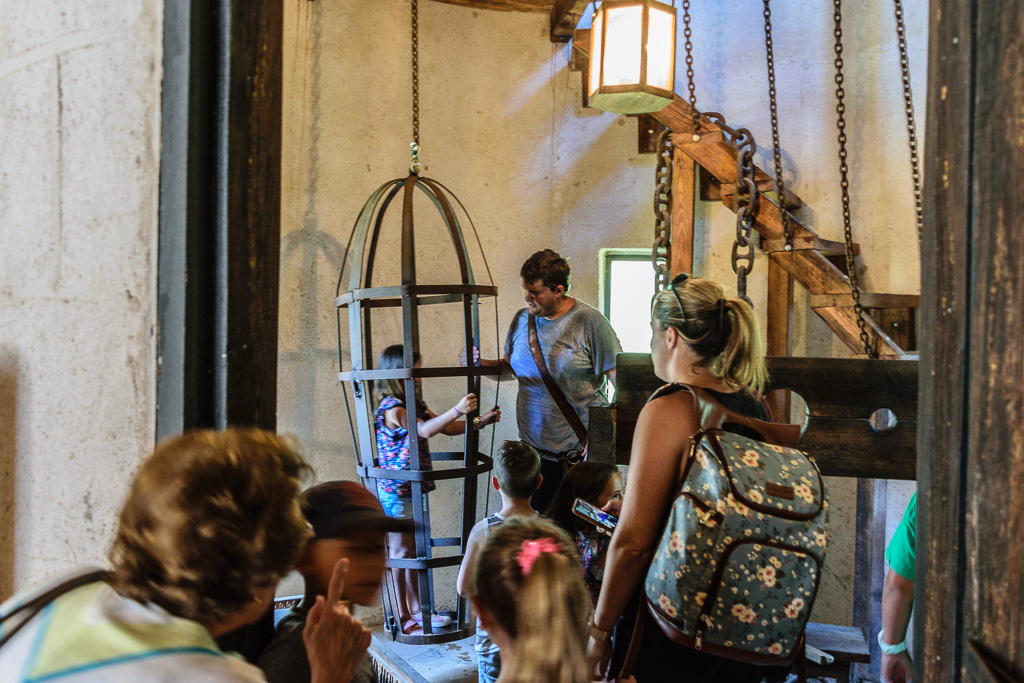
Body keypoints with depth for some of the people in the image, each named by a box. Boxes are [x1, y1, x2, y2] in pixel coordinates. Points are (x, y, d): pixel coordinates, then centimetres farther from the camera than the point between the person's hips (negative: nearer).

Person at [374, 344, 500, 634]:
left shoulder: (415, 406, 12)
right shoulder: (391, 408, -18)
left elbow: (448, 428, 16)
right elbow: (424, 430, -33)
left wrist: (481, 420, 4)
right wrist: (457, 410, -41)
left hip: (414, 490, 9)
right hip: (396, 493, -9)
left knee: (415, 551, 15)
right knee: (401, 554, -2)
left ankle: (416, 610, 25)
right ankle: (403, 618, 4)